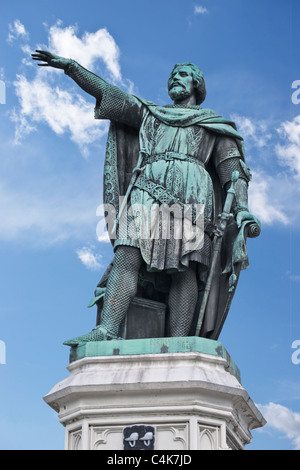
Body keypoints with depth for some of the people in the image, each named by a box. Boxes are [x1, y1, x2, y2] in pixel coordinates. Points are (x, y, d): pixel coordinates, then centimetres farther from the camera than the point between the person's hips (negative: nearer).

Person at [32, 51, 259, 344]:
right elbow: (108, 93, 26)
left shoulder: (214, 123, 25)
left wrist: (242, 207, -8)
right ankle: (107, 331, -34)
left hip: (191, 193, -2)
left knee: (184, 268, -18)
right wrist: (69, 66, 16)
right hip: (147, 190, 2)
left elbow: (232, 166, 10)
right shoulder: (150, 115, 34)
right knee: (127, 256, -20)